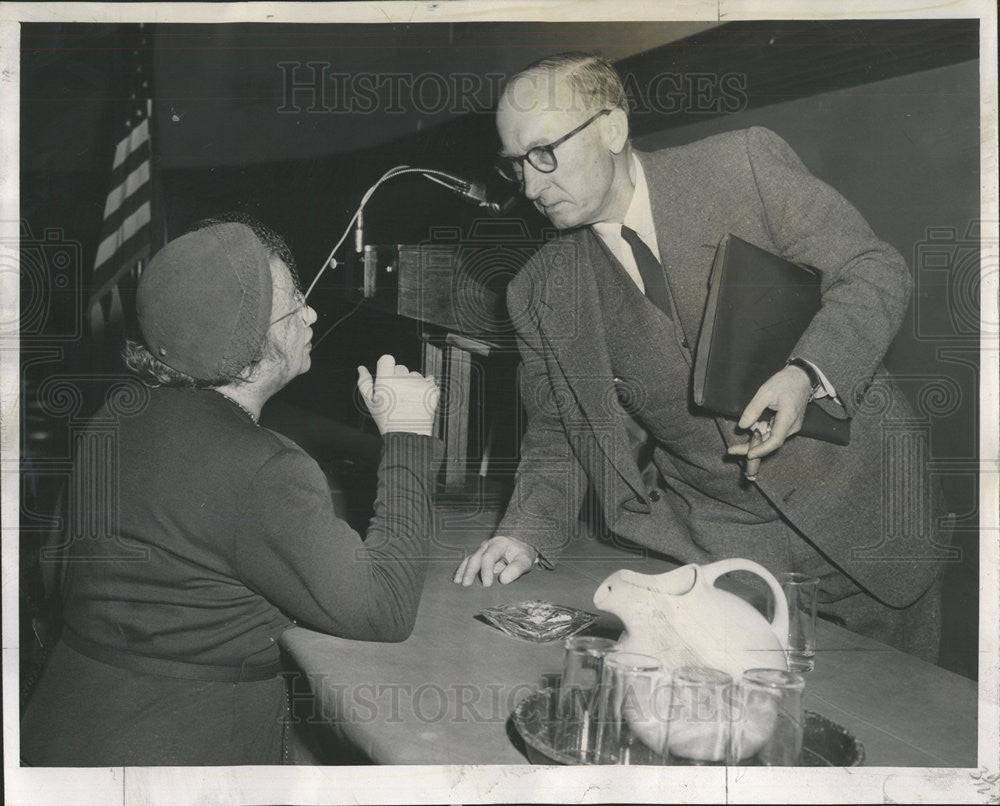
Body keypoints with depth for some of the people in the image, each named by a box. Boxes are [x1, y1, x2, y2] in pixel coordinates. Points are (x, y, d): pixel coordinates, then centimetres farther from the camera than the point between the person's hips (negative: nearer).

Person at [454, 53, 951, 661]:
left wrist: (807, 374, -25)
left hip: (861, 517, -1)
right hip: (717, 549, 2)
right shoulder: (540, 296, 0)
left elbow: (876, 270, -7)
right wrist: (528, 532, -12)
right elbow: (558, 436, 6)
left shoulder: (747, 164, -8)